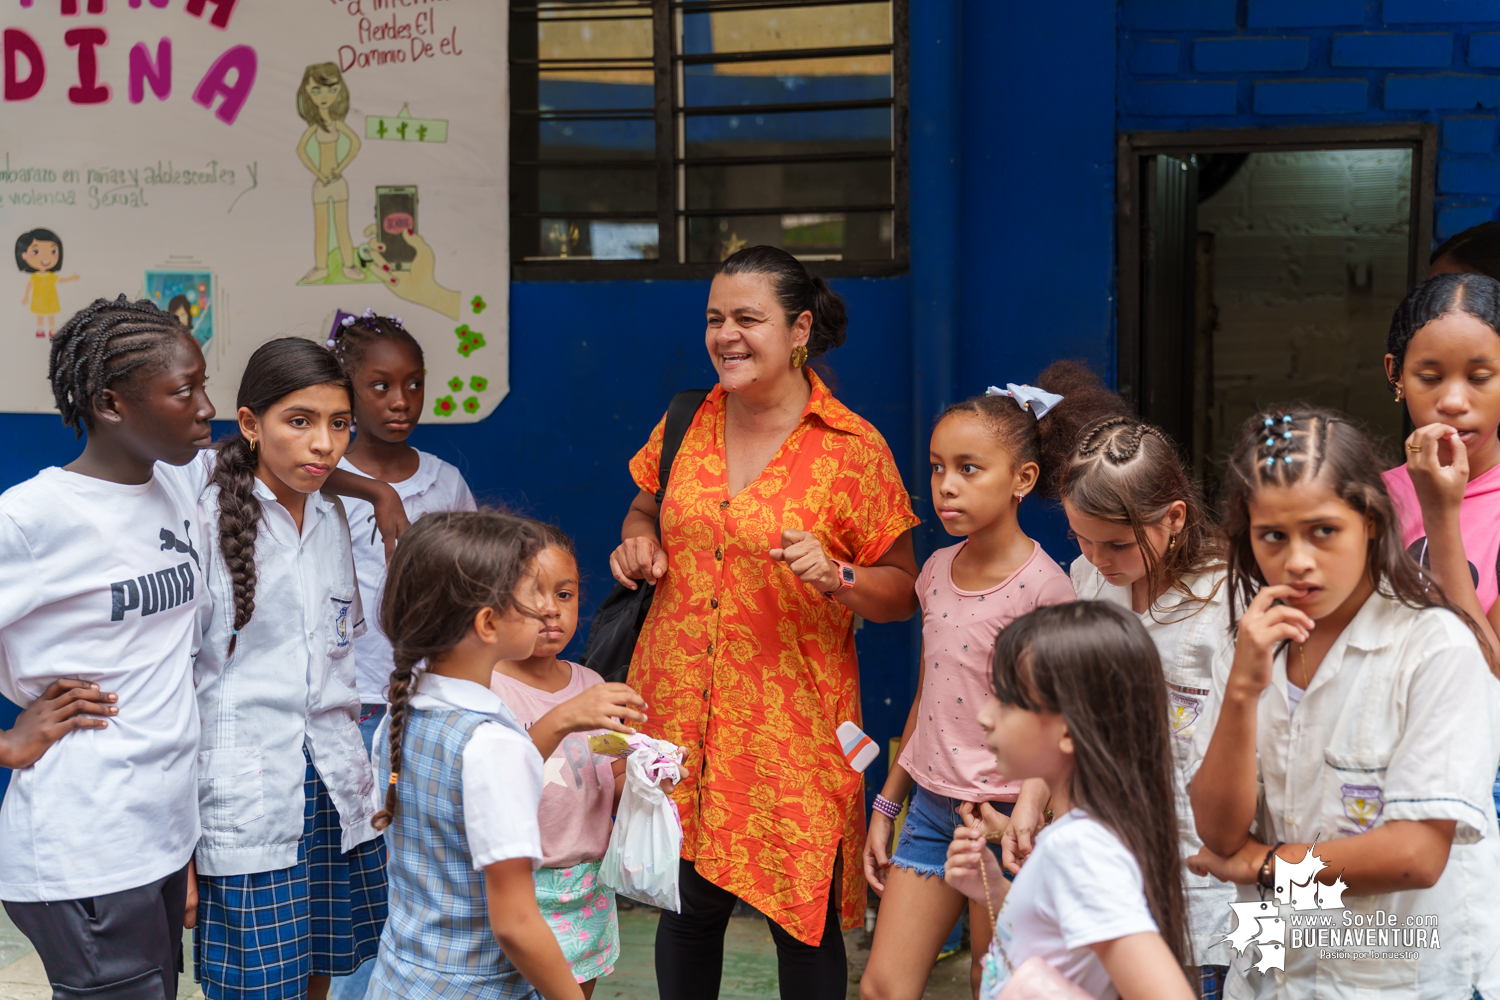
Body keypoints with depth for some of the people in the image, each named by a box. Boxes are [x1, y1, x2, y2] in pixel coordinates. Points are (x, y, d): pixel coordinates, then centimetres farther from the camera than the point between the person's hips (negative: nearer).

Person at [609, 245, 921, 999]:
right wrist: (637, 541, 1)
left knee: (804, 921, 4)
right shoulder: (687, 424, 6)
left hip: (790, 726, -4)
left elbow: (903, 592, -3)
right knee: (688, 906, 14)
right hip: (679, 712, 4)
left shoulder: (852, 448, -8)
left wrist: (836, 577, -23)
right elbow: (646, 510, 24)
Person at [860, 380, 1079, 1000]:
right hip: (931, 806, 6)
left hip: (1002, 815, -6)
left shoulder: (1042, 587, -14)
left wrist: (1024, 814, -23)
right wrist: (886, 806, 18)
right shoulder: (937, 571, 6)